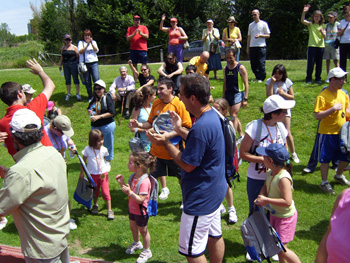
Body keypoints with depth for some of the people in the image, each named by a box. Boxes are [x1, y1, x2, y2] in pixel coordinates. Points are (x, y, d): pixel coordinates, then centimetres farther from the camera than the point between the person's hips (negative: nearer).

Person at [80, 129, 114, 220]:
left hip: (103, 174, 0)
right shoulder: (87, 149, -11)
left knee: (106, 192, -4)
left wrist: (107, 167, 0)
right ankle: (95, 205, 44)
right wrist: (82, 172, 2)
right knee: (95, 191, 17)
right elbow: (83, 161, 0)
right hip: (93, 174, 0)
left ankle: (109, 210, 6)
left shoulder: (104, 149, -7)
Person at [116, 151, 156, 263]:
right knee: (133, 227, 27)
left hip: (141, 212, -8)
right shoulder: (133, 176, -4)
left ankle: (146, 251, 32)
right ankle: (136, 243, 54)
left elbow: (141, 199, -32)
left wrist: (130, 192, -40)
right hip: (132, 209, 8)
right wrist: (121, 183, -4)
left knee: (143, 231, 11)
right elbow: (129, 192, 6)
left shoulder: (144, 181, -32)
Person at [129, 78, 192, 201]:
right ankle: (164, 189, 51)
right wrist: (139, 125, -11)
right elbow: (151, 123, 8)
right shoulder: (156, 103, 1)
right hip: (157, 148, 5)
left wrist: (171, 134, -29)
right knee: (159, 172, 22)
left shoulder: (179, 104, -16)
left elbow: (187, 127, -18)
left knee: (181, 176, 13)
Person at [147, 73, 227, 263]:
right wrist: (179, 129, 13)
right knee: (214, 236, 25)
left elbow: (188, 165, -23)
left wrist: (165, 142, -14)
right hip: (215, 190, 10)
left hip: (201, 198, -10)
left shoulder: (201, 127, -31)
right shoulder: (212, 115, 1)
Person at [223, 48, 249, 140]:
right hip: (228, 94, 6)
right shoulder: (226, 68, 8)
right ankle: (241, 135, 25)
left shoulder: (241, 68, -8)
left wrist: (245, 99, -13)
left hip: (238, 93, -6)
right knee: (233, 117, 11)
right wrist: (223, 97, 16)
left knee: (234, 116, -14)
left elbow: (246, 84, -8)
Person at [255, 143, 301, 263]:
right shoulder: (270, 173, -5)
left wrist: (266, 200, -30)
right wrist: (261, 197, -8)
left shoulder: (283, 179, -32)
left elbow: (287, 202, -35)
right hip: (274, 214, 9)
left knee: (281, 248, -3)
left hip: (286, 217, -8)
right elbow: (265, 186, 13)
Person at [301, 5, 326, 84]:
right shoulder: (310, 24, 3)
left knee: (319, 63, 6)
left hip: (321, 46, 2)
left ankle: (318, 78, 14)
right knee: (310, 63, -4)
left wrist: (322, 32, -20)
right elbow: (302, 21, -14)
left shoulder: (322, 26, 9)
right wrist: (304, 12, -29)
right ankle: (308, 78, 4)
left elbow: (324, 36, 1)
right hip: (312, 46, -2)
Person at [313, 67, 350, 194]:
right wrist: (333, 109, -24)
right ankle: (324, 182, 21)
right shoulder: (322, 96, -16)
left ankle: (339, 175, 42)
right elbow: (317, 116, -21)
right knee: (325, 159, 4)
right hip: (328, 132, -7)